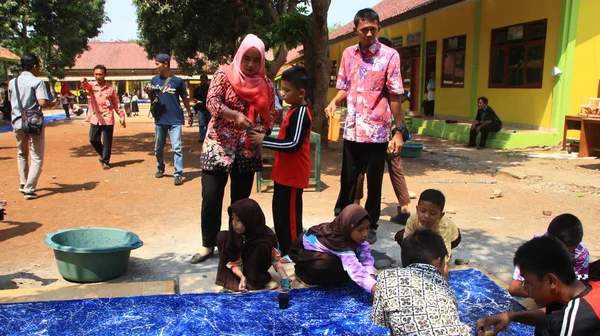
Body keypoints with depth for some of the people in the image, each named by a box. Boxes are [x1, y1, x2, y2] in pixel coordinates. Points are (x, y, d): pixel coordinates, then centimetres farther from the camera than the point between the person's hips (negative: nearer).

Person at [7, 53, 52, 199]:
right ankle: (29, 189, -7)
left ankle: (23, 184, 27)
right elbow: (43, 102, -21)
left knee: (22, 154, 23)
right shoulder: (37, 82, -10)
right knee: (37, 158, 0)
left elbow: (11, 101, 20)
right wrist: (50, 97, -2)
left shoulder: (12, 82, 9)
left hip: (17, 123, 6)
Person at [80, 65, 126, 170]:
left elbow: (116, 103, 6)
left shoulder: (110, 88, 2)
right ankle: (103, 155, 28)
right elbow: (85, 86, -21)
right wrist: (84, 82, -46)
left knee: (107, 142, 1)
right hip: (95, 119, 2)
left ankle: (105, 161, 13)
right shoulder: (92, 86, 3)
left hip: (108, 119, -2)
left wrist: (122, 116, 1)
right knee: (93, 139, 4)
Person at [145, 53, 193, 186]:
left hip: (175, 120, -4)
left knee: (177, 147, -8)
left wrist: (190, 114, 6)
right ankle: (160, 168, 34)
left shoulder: (178, 81, -3)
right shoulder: (155, 80, 6)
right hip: (159, 120, 4)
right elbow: (152, 99, 10)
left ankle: (178, 174, -6)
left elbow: (185, 99, 5)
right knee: (158, 148, 15)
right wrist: (150, 93, -11)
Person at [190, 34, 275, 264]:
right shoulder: (224, 74, -3)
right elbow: (212, 102, -15)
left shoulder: (266, 85, 4)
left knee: (241, 200, 9)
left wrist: (260, 133, -15)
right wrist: (236, 116, -31)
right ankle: (208, 245, 16)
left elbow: (269, 117, 5)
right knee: (211, 197, -1)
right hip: (218, 145, -2)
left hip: (248, 150, 2)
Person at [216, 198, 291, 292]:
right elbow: (233, 260, -16)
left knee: (262, 246, -35)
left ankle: (254, 278, -12)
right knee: (222, 236, -19)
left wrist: (285, 279, -34)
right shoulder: (235, 233, -22)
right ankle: (228, 277, -9)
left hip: (255, 269, -3)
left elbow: (276, 259, -22)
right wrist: (242, 277, -30)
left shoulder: (265, 239, -29)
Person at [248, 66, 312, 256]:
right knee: (280, 213, 18)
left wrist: (264, 141, -21)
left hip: (293, 175, -11)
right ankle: (284, 250, 31)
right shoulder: (294, 111, 13)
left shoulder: (301, 113, -18)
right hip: (284, 173, 11)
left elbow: (293, 144, -26)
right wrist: (265, 140, 10)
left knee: (290, 216, -2)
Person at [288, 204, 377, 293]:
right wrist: (375, 288, -61)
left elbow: (366, 257, -22)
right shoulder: (341, 244, -41)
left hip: (324, 252, 7)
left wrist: (371, 276, -40)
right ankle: (303, 273, -5)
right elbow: (356, 270, -50)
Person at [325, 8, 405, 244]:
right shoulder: (348, 54, 7)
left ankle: (370, 226, 22)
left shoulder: (389, 56, -5)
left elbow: (395, 96, -6)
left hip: (377, 131, -3)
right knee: (347, 180, 13)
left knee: (374, 183, 8)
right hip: (352, 130, 4)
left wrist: (399, 131, -8)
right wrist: (333, 102, -7)